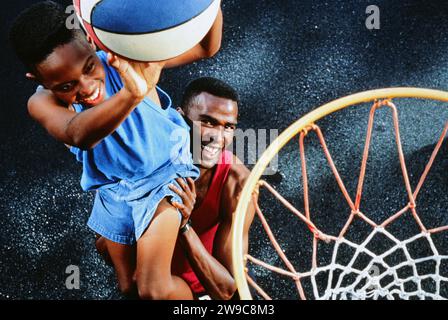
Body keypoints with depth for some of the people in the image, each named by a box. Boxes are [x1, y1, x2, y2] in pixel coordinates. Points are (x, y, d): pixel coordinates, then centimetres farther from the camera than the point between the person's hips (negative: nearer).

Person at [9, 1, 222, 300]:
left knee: (154, 289, -16)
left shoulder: (127, 59, -25)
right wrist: (132, 94, -68)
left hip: (164, 177, -2)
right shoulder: (43, 103, -24)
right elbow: (79, 135, -48)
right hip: (113, 193, 3)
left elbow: (207, 47, -23)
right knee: (129, 285, 20)